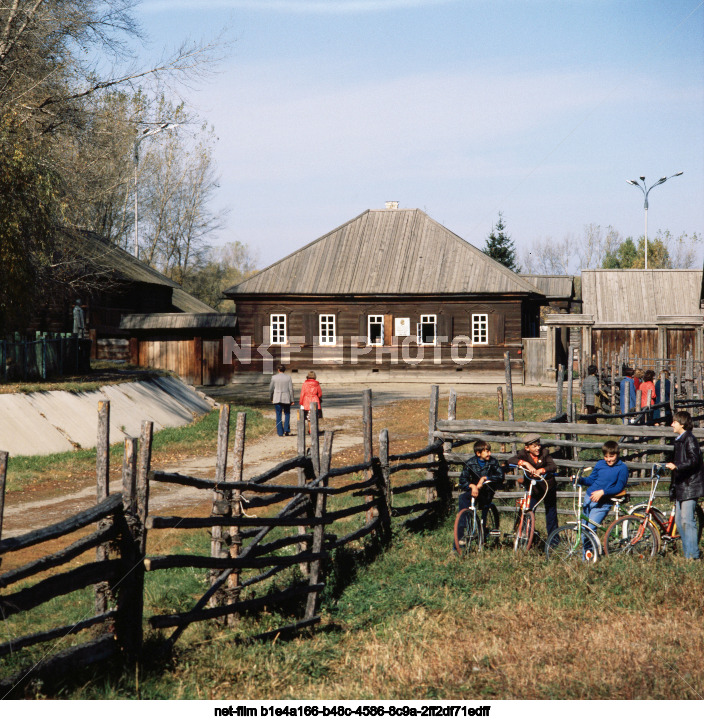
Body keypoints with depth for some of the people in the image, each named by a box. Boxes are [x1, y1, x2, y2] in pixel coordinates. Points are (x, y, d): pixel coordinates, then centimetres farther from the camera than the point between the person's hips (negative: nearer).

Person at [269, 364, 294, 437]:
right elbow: (291, 389, -2)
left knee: (278, 415, 5)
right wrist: (292, 400, 3)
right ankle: (286, 430, 0)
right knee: (287, 414, 13)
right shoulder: (288, 377, -1)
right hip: (286, 398, 0)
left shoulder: (274, 377, -1)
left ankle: (280, 432, 2)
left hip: (277, 398, 0)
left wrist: (271, 398, 16)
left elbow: (271, 389, 3)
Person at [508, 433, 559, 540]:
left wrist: (541, 470, -40)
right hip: (532, 486, 0)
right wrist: (526, 463, -42)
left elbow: (553, 467, -22)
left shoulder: (544, 452, -11)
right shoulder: (524, 453, -12)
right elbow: (511, 460, -28)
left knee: (551, 512, 5)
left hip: (548, 485, 0)